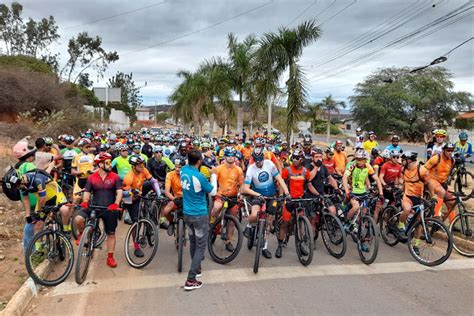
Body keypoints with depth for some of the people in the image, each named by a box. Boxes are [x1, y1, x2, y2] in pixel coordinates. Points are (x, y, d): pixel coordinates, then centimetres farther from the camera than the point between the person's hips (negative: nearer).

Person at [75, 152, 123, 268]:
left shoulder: (115, 177, -2)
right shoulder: (91, 178, 1)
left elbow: (119, 192, -9)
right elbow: (87, 193, 1)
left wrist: (116, 203, -27)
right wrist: (85, 202, -21)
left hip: (110, 209, 0)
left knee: (111, 233, 6)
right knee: (78, 219, -25)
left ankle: (110, 257, 21)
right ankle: (82, 233, 8)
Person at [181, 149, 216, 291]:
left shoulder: (183, 170, -4)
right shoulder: (199, 176, -24)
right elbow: (213, 192, -10)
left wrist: (202, 155, 19)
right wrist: (213, 174, -1)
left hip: (187, 213, 7)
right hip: (200, 215, -7)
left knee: (193, 242, 23)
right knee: (201, 246, 2)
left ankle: (196, 268, 39)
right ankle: (191, 280, 0)